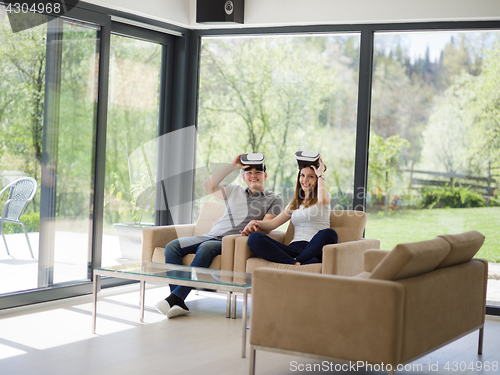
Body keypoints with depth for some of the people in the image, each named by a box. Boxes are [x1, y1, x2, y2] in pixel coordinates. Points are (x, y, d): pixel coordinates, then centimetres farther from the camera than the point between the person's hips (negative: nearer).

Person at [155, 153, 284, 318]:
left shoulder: (274, 200, 14)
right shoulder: (235, 191, 26)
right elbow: (208, 186, 12)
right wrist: (232, 166, 8)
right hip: (210, 236, 5)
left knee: (206, 248, -37)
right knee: (172, 246, -19)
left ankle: (175, 297, -40)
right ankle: (178, 304, -31)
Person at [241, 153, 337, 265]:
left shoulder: (319, 198, 11)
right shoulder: (295, 203, 27)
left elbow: (323, 200, -17)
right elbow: (274, 222, 17)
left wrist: (320, 175, -1)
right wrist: (255, 223, -3)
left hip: (314, 249, -5)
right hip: (294, 247, 5)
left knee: (329, 234, -39)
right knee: (254, 238, -19)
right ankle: (295, 264, -38)